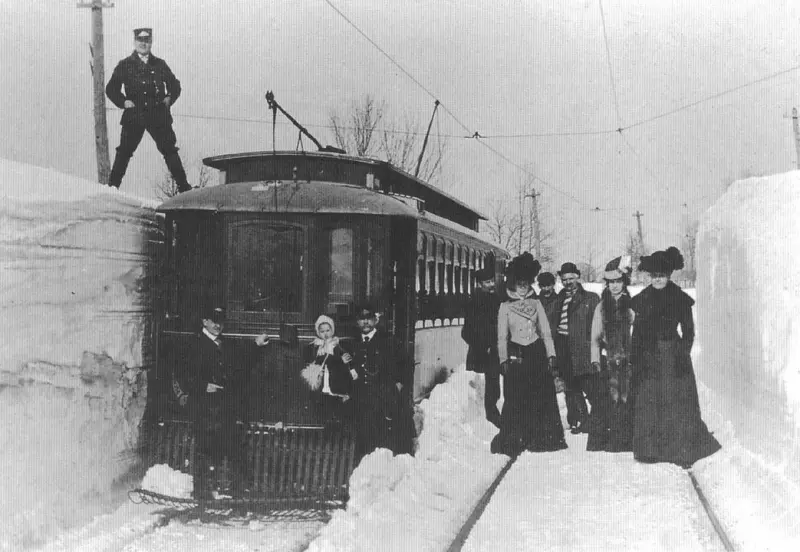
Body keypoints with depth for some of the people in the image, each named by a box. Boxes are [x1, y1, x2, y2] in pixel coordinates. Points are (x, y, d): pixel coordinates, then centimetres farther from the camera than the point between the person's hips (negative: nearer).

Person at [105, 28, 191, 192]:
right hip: (134, 115, -1)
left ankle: (183, 186, 4)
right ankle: (112, 186, 9)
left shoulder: (159, 64, 12)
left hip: (159, 115, 2)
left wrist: (170, 98, 4)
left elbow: (175, 85, 21)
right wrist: (123, 102, -5)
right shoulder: (125, 65, 5)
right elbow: (111, 89, 8)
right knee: (124, 151, 1)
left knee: (170, 150, 0)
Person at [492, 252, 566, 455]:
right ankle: (513, 441, 2)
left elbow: (546, 332, 10)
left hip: (537, 352, 2)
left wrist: (551, 355, 0)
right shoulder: (505, 306, 6)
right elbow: (501, 336, 4)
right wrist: (503, 359, -6)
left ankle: (544, 438, 3)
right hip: (516, 354, -2)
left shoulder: (536, 304, 11)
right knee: (516, 399, -5)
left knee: (543, 396, -4)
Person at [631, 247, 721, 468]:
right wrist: (636, 359, 2)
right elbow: (637, 333, 7)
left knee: (678, 404, -3)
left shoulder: (680, 299, 1)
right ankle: (648, 449, 8)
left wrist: (683, 354, -4)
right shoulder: (642, 300, 6)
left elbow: (688, 331, 4)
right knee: (647, 404, 0)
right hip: (648, 357, 2)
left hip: (674, 356, -2)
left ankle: (683, 450, 2)